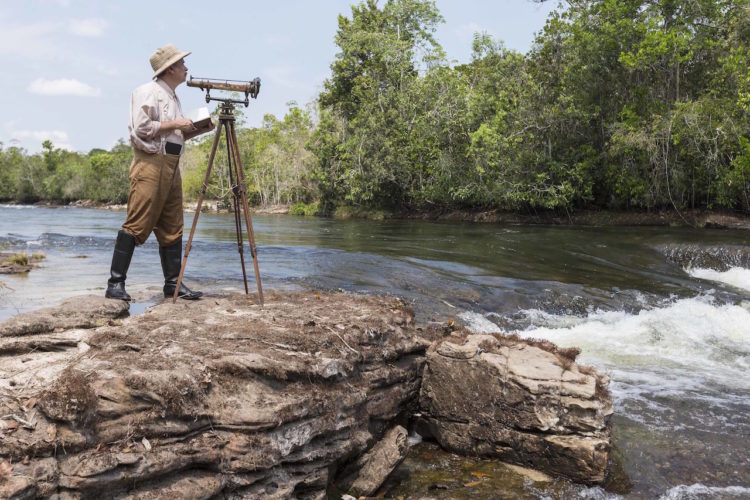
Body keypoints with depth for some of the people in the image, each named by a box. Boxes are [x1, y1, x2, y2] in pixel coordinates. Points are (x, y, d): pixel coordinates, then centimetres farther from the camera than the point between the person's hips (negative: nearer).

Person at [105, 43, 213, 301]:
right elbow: (141, 129, -13)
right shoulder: (148, 92, -3)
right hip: (150, 163, -9)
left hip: (171, 166, 9)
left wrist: (197, 130, 12)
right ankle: (115, 283, -7)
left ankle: (173, 282, 11)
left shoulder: (172, 96, 23)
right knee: (136, 225, -11)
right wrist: (175, 124, -9)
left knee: (172, 229, 7)